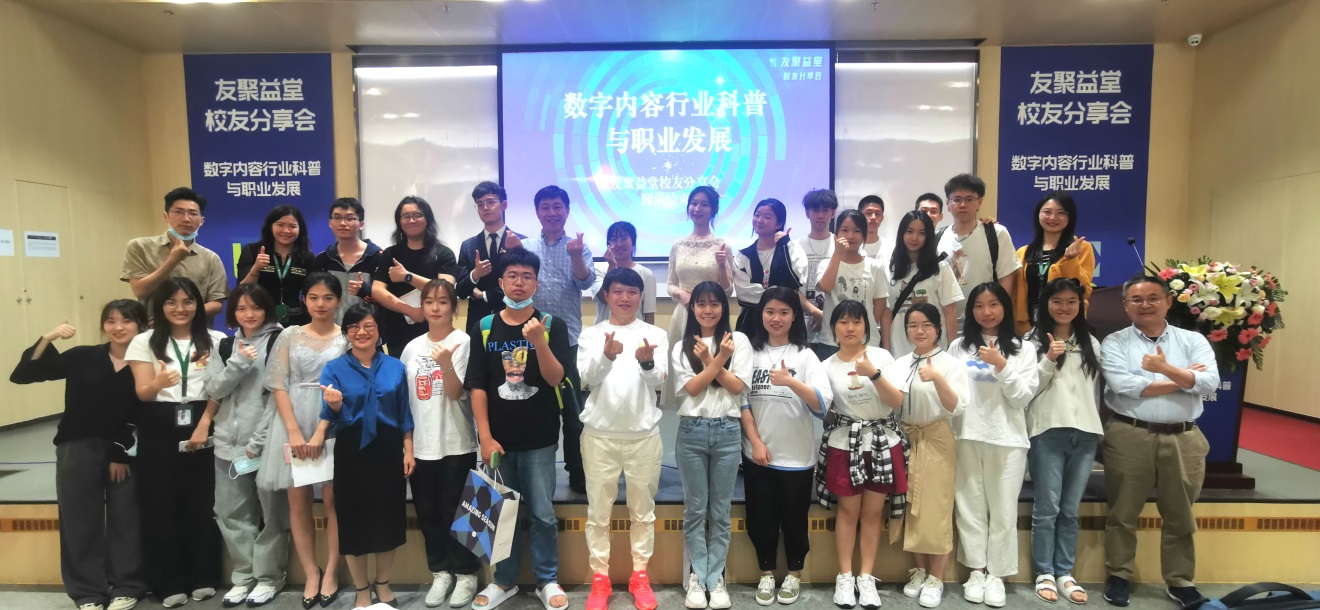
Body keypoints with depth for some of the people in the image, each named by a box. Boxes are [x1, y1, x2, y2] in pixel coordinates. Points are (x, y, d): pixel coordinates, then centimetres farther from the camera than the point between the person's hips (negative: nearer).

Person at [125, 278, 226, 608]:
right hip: (159, 430, 0)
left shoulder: (216, 341, 5)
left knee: (202, 501, 3)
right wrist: (158, 383, -25)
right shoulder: (145, 342, 6)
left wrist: (205, 425, -10)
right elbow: (142, 393, -2)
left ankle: (203, 577, 15)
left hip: (203, 426, 0)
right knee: (162, 503, 3)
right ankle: (169, 583, 14)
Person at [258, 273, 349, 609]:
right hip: (292, 422, 2)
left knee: (332, 498, -1)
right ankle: (311, 574, 14)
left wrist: (321, 432, -13)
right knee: (298, 499, 4)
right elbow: (278, 386, 2)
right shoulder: (289, 336, 7)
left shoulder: (348, 338, 2)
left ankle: (331, 572, 12)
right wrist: (294, 431, -10)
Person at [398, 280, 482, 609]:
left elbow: (455, 392, -14)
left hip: (456, 443, -5)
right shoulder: (412, 347, 7)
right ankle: (440, 572, 28)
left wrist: (445, 363, -32)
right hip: (420, 444, 5)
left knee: (454, 512, 3)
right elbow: (401, 396, 13)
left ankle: (465, 573, 20)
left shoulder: (463, 341, -7)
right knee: (427, 512, 12)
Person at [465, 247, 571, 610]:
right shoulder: (485, 328, 1)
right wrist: (485, 437, -6)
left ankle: (547, 580, 24)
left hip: (539, 439, -2)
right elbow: (477, 387, 0)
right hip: (497, 439, 2)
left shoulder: (552, 325, -3)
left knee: (542, 514, 6)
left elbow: (555, 378, -12)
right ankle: (504, 580, 30)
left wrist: (539, 341, -28)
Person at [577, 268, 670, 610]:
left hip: (643, 434, 0)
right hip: (599, 434, 0)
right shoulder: (591, 334, 4)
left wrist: (647, 362, -33)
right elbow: (588, 377, -11)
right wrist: (607, 354, -32)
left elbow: (658, 380, -9)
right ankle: (599, 578, 23)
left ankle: (640, 576, 26)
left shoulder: (655, 334, 3)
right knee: (599, 510, 9)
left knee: (643, 510, 11)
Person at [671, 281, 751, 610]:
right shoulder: (682, 347, 7)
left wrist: (709, 360, -11)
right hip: (692, 431, 1)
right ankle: (697, 577, 17)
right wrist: (718, 360, -13)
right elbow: (691, 388, -6)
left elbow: (737, 386, -4)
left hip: (728, 431, 0)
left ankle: (716, 578, 17)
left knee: (721, 510, 7)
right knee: (695, 509, 6)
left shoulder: (738, 340, 5)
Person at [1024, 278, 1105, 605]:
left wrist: (1094, 424, 9)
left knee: (1070, 510, 9)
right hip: (1048, 432, -4)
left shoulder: (1091, 344, 14)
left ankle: (1065, 574, 18)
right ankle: (1044, 574, 10)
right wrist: (1048, 361, -16)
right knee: (1047, 508, 0)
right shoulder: (1034, 341, 0)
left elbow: (1096, 389, 15)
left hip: (1084, 433, 4)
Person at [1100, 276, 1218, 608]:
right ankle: (1119, 577, 20)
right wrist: (1183, 380, -7)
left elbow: (1209, 382, -6)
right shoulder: (1114, 343, 0)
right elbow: (1123, 385, -15)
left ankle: (1181, 582, 27)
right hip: (1129, 437, -2)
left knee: (1180, 516, 13)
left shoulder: (1193, 341, 7)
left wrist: (1167, 369, -20)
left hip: (1183, 439, 2)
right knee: (1123, 512, 7)